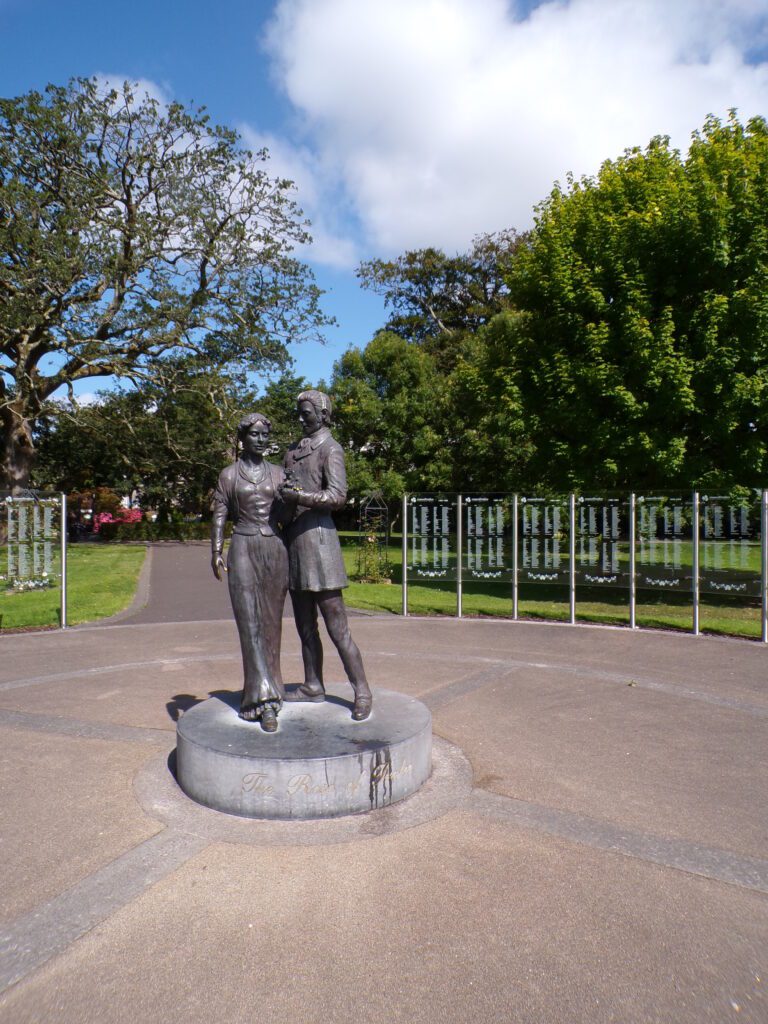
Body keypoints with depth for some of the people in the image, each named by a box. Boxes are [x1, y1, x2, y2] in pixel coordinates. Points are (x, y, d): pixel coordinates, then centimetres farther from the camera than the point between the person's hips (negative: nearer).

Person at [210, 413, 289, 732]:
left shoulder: (278, 474, 11)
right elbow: (219, 517, 2)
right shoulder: (229, 475, 6)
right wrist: (216, 553, -9)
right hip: (243, 550, -2)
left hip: (276, 550, 3)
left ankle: (259, 694, 17)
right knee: (251, 623, -9)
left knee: (270, 623, 5)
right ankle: (266, 699, -10)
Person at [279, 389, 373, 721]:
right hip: (293, 538, 8)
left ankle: (362, 692, 4)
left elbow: (337, 496, -17)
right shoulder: (293, 451, 18)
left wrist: (297, 496, -20)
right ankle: (313, 685, 25)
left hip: (317, 537, -8)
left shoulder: (330, 448, -5)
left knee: (337, 627, -6)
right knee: (305, 625, 14)